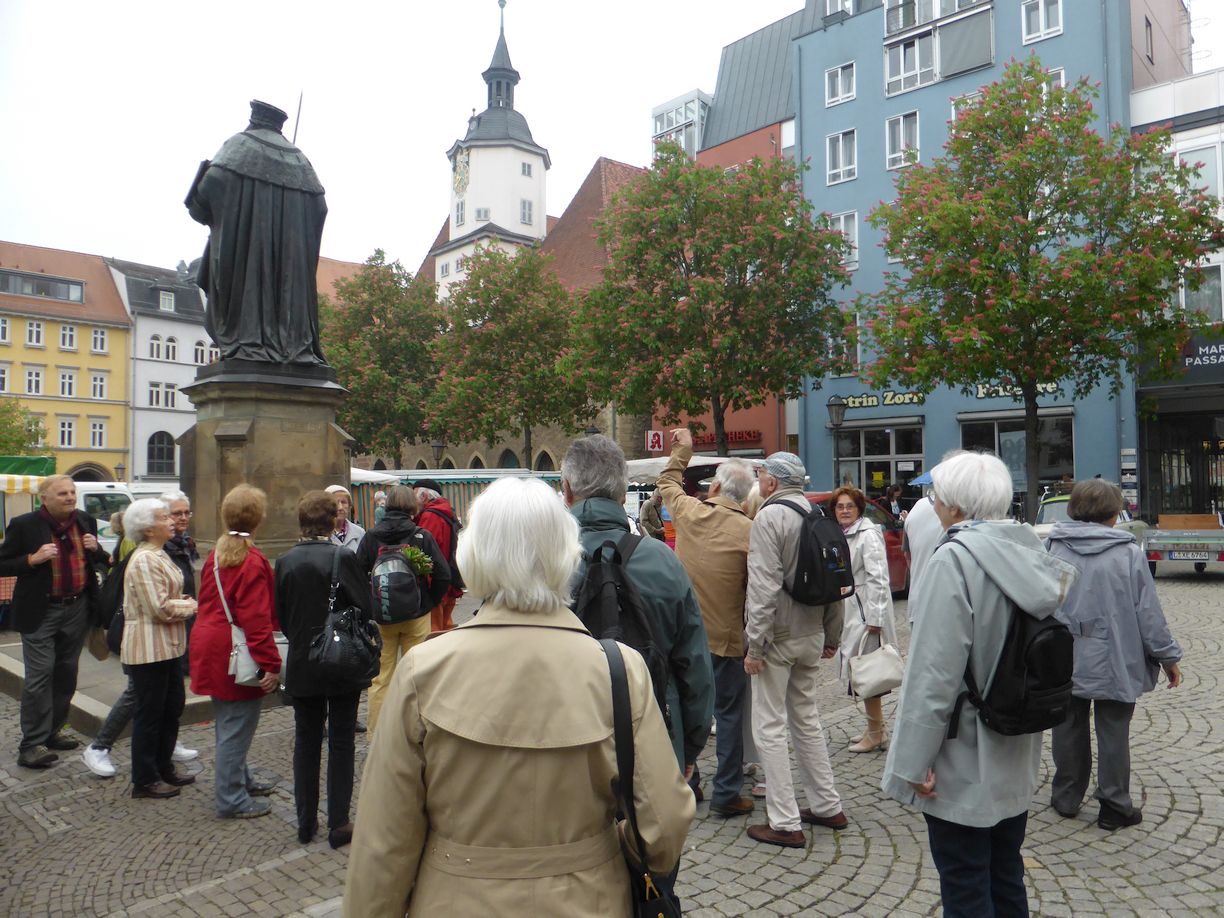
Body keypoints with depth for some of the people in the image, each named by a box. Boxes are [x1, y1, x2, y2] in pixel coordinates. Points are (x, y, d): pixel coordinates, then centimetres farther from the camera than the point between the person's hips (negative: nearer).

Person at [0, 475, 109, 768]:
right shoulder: (24, 525, -10)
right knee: (39, 676, -6)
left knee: (66, 675, 14)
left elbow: (101, 560, 14)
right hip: (41, 612, -5)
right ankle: (31, 745, 1)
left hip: (76, 609, 5)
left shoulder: (86, 521, 3)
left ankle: (53, 731, 28)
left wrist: (95, 549, -8)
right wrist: (33, 558, -22)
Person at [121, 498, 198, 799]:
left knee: (172, 706, 17)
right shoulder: (144, 561, -19)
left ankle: (164, 769, 29)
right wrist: (191, 606, -9)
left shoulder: (158, 555, 13)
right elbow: (160, 608, -24)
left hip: (166, 645, 10)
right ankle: (144, 781, 14)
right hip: (149, 647, -10)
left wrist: (183, 603, 2)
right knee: (150, 714, 2)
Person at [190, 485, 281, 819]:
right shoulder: (252, 562, -20)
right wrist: (271, 663, -21)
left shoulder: (215, 555, 7)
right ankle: (231, 799, 14)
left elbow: (206, 603, 16)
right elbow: (256, 618, -23)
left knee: (228, 722, 22)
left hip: (212, 649, 9)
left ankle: (239, 780, 39)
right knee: (236, 726, 3)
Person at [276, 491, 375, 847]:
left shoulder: (285, 562, -4)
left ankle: (306, 822, 25)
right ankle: (338, 824, 14)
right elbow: (364, 610, -12)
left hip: (301, 666, 4)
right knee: (341, 743, 8)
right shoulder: (343, 558, -17)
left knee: (306, 741, 16)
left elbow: (281, 615, 6)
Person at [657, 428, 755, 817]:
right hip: (726, 639, -4)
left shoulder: (687, 512, -5)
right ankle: (726, 794, 15)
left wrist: (682, 450, 31)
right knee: (728, 715, 8)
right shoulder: (748, 532, -17)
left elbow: (667, 482, 17)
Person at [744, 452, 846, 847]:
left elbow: (765, 586, -22)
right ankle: (827, 807, 29)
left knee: (770, 728, 1)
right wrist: (831, 636, 20)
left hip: (778, 636, -8)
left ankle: (785, 823, 6)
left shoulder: (769, 516, -15)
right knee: (806, 719, 20)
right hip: (811, 636, 8)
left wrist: (755, 644, -17)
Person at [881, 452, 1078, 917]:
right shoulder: (1028, 551, 1)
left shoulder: (955, 559, -23)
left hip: (964, 767, -8)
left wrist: (915, 760, -16)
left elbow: (935, 672, -24)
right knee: (1006, 878, 22)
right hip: (1014, 759, 8)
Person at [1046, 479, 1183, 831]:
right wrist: (1168, 656, 5)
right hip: (1114, 663, -2)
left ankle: (1066, 798, 27)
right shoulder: (1129, 554, -12)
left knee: (1069, 730, 15)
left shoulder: (1054, 551, -7)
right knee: (1113, 734, 11)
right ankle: (1114, 807, 21)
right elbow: (1149, 613, -7)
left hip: (1063, 663, 2)